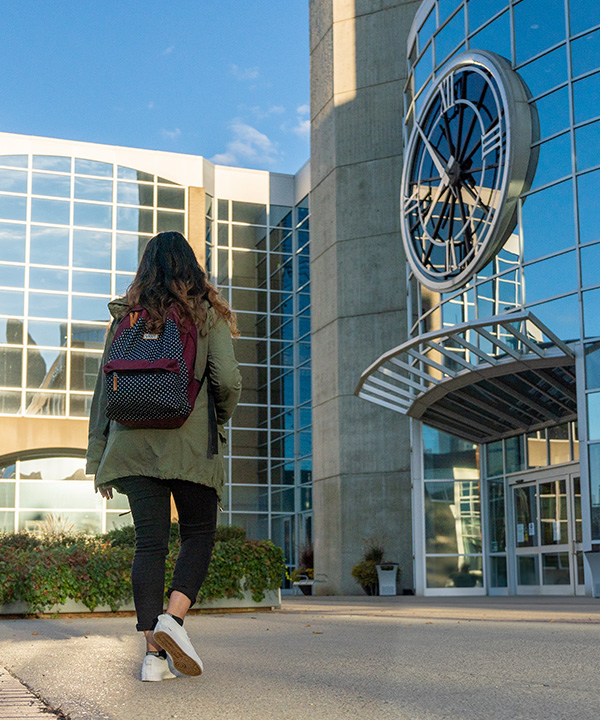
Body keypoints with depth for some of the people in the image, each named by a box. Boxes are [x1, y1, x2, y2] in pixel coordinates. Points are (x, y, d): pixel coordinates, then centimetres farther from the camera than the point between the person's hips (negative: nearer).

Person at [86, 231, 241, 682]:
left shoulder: (125, 317, 11)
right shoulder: (206, 314, 2)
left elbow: (105, 387, 9)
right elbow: (228, 380, -8)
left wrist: (98, 459, 13)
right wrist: (218, 420, 13)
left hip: (133, 442, 3)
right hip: (190, 443, -3)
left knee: (150, 541, 4)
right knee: (199, 534, 11)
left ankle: (155, 652, 0)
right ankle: (174, 617, -10)